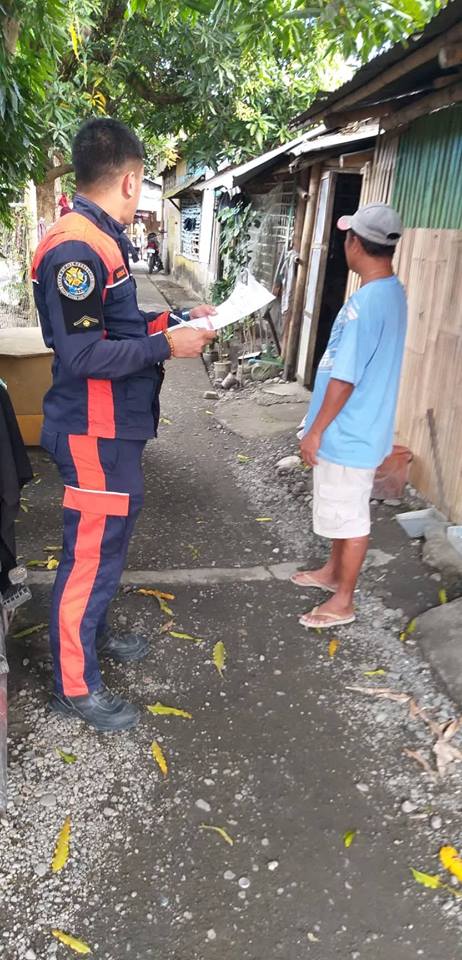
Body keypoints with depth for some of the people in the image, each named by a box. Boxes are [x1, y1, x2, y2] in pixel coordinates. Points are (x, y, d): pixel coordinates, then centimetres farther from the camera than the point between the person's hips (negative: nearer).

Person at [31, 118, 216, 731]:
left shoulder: (97, 241, 10)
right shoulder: (75, 249, -21)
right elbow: (85, 354, -25)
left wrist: (175, 319, 11)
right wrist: (167, 345, -20)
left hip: (115, 427, 10)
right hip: (96, 433, -10)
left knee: (105, 543, 22)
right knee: (92, 553, 1)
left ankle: (93, 632, 42)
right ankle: (75, 686, 18)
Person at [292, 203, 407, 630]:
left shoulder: (365, 302, -25)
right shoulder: (393, 292, 6)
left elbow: (344, 378, -24)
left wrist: (315, 431, -14)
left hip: (349, 433, -10)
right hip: (360, 427, 10)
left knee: (350, 517, 4)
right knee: (342, 511, 23)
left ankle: (343, 601, 20)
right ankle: (334, 571, 42)